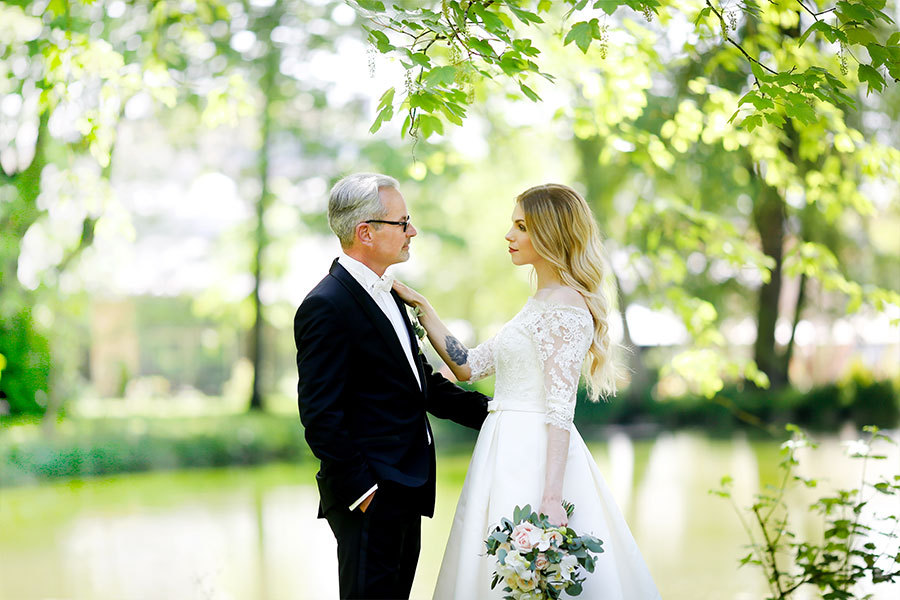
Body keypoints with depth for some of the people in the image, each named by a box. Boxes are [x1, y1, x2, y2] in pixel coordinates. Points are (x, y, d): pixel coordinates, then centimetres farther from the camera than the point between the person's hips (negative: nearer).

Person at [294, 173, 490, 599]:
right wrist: (362, 491, -18)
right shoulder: (326, 307, -16)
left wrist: (490, 412, 10)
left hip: (404, 490, 9)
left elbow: (422, 381, 20)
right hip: (370, 498, -9)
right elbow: (320, 415, -18)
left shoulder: (386, 295, 15)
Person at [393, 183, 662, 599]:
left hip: (535, 460, -9)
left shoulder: (566, 306, -13)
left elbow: (560, 410, -20)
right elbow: (468, 366, 17)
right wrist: (422, 308, 14)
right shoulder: (541, 303, 17)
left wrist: (551, 498, -25)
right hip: (512, 452, 9)